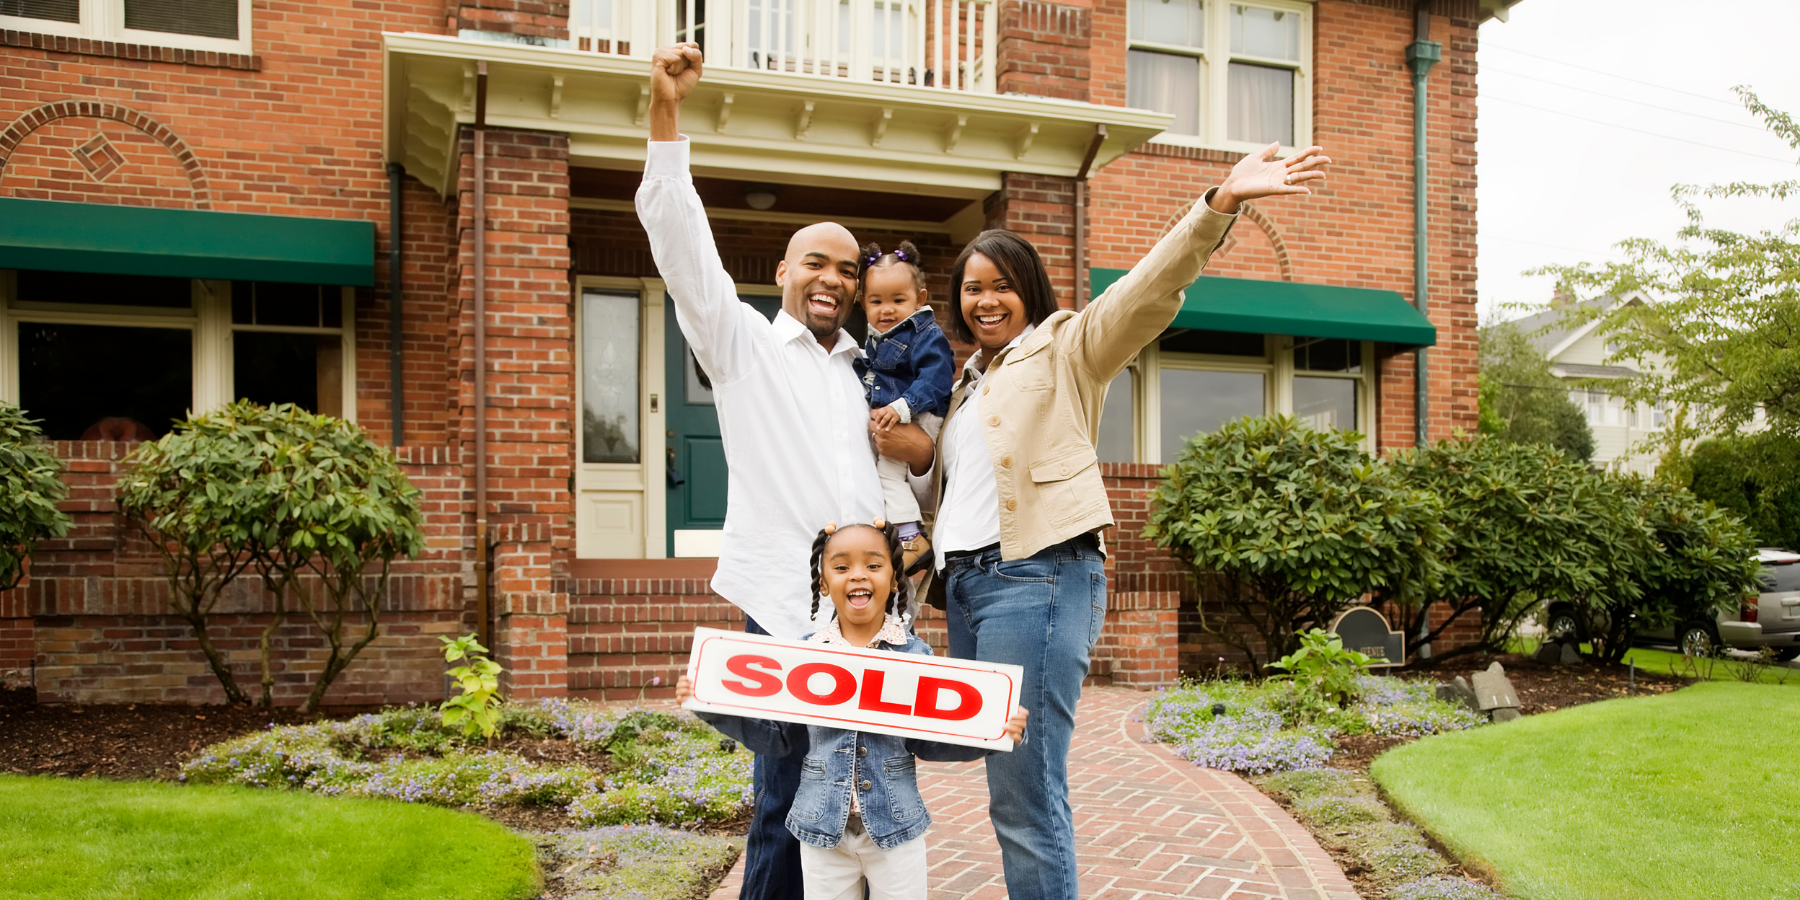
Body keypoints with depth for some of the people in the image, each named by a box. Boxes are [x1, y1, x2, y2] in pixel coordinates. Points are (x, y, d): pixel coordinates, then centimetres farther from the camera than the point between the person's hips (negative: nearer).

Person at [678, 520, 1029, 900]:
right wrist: (713, 707, -5)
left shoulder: (914, 654, -5)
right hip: (822, 827, 1)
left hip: (895, 826, -1)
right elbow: (780, 738, 4)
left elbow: (927, 741, -2)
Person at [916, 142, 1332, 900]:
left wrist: (1220, 204, -25)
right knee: (1007, 789, 11)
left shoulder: (1065, 348, 5)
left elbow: (1148, 291, -11)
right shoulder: (966, 381, 25)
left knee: (1027, 799, -11)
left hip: (1037, 575, -7)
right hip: (965, 580, 8)